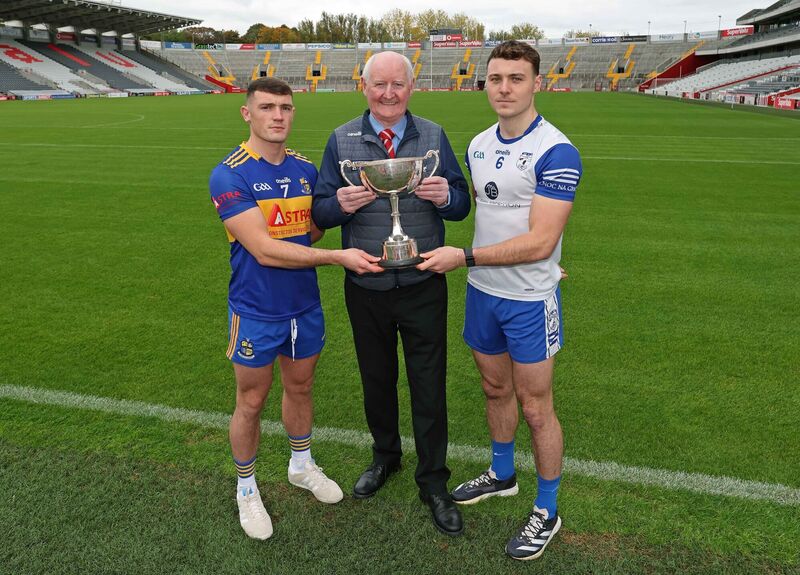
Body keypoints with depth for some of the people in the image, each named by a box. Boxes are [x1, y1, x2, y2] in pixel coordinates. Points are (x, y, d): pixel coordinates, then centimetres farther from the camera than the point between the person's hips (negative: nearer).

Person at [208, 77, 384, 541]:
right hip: (256, 311, -5)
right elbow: (263, 249, -25)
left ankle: (302, 465, 45)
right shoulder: (229, 175, -17)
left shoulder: (306, 169, 2)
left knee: (301, 387, 21)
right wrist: (338, 256, -27)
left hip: (305, 305, 5)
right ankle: (247, 489, 33)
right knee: (252, 402, 10)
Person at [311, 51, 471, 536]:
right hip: (365, 289, 1)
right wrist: (340, 205, -21)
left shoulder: (433, 137, 2)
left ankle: (433, 480, 25)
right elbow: (320, 211, 1)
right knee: (376, 377, 18)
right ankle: (385, 455, 43)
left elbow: (462, 205, 1)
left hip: (423, 286, -1)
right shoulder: (342, 140, 2)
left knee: (429, 384, 6)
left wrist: (445, 196, -22)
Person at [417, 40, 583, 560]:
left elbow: (540, 243, -23)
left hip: (529, 299, -6)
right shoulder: (478, 145, 6)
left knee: (535, 407, 5)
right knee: (495, 389, 21)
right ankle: (502, 475, 44)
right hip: (481, 290, 7)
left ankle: (547, 512, 25)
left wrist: (465, 256, -21)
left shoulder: (556, 152, -18)